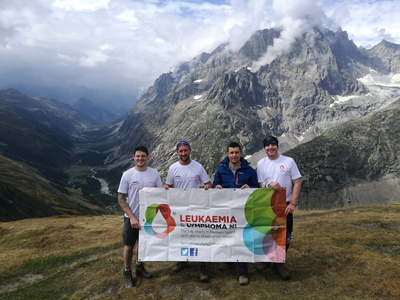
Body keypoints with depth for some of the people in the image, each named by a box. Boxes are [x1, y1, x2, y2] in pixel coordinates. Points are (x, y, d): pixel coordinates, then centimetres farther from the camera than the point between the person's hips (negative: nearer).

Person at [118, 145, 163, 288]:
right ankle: (127, 273, 31)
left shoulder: (154, 173, -5)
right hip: (131, 217, -2)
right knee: (129, 245, 9)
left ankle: (140, 268, 39)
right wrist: (132, 217, -16)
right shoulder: (127, 175, -11)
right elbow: (121, 199, -9)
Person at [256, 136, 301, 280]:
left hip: (285, 205, -1)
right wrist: (270, 184, -23)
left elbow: (297, 184, -3)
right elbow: (261, 185, 0)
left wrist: (292, 203, -12)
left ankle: (278, 264, 24)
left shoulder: (289, 161, -3)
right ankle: (267, 260, 31)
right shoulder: (261, 164, 1)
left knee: (285, 237, 4)